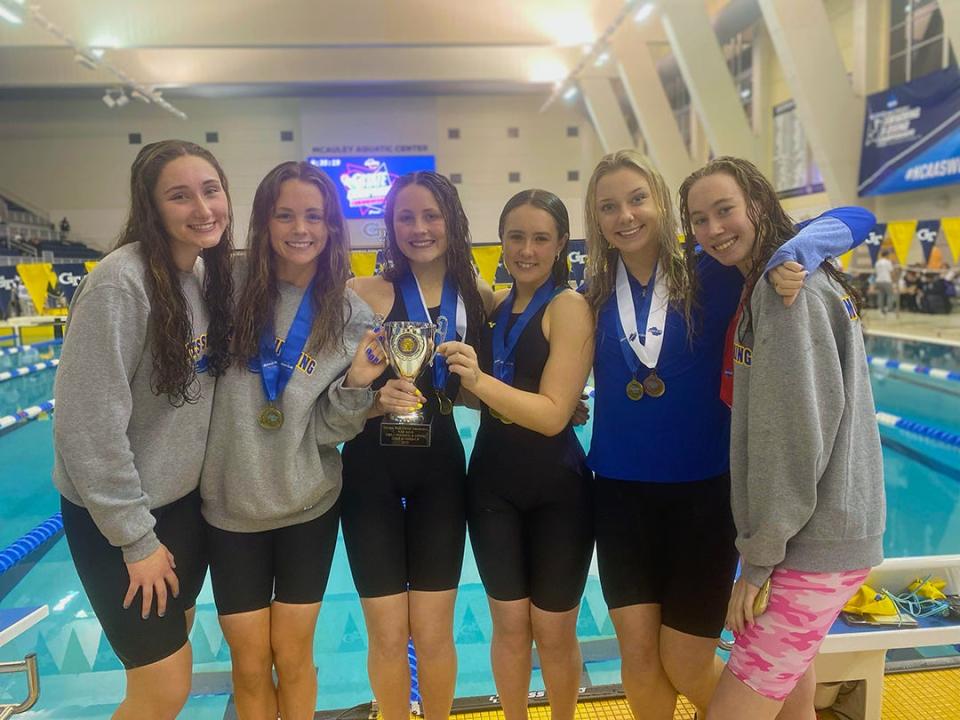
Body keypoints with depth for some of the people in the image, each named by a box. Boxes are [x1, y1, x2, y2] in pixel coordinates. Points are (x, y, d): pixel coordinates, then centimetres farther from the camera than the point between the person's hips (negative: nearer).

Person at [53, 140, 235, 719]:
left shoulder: (211, 270, -1)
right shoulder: (121, 281, -23)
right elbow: (86, 424, -22)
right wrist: (137, 538, -16)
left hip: (186, 498, 7)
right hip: (117, 513, -7)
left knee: (176, 630, 23)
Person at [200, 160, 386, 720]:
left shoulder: (351, 317, -7)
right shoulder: (229, 287, -9)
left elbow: (331, 430, -8)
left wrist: (356, 384, -24)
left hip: (309, 506, 0)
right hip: (231, 506, 0)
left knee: (293, 655, 14)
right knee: (250, 664, 12)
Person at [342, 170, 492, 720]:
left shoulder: (479, 297, 1)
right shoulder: (367, 292, -10)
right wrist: (379, 399, -30)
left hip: (441, 470, 2)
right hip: (372, 471, -2)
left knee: (434, 633, 10)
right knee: (388, 636, 8)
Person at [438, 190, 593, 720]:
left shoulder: (569, 307, -13)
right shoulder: (494, 305, 5)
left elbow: (553, 414, -21)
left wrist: (481, 380, -33)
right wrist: (458, 378, -7)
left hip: (557, 489, -4)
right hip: (491, 484, 4)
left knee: (553, 631, 10)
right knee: (509, 623, 13)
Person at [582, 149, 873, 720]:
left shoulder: (710, 270, -8)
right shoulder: (595, 291, 0)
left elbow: (854, 220, -9)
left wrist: (793, 257, -27)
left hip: (703, 491, -2)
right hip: (619, 493, 3)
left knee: (686, 666, 7)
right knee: (638, 655, 8)